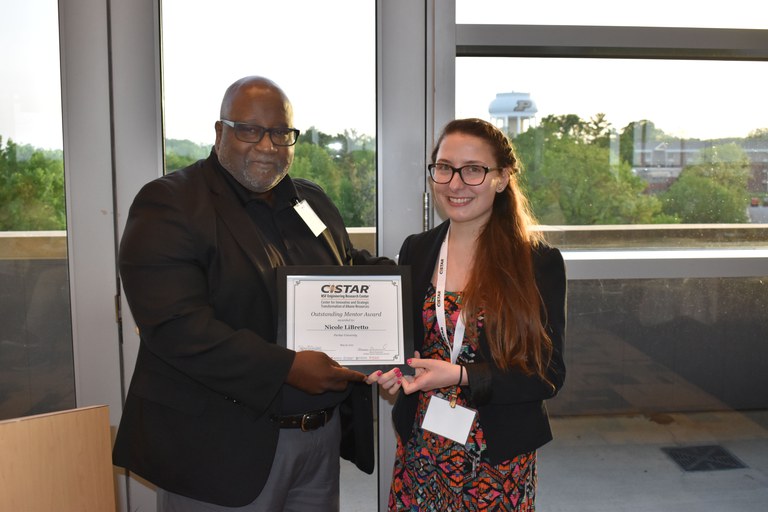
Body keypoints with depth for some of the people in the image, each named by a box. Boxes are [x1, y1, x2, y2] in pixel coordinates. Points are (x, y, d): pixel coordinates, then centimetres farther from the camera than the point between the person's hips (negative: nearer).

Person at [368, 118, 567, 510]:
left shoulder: (539, 262, -11)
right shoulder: (415, 251, 0)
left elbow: (548, 375, -11)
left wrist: (461, 376, -22)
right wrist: (391, 368, -13)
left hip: (499, 458, -2)